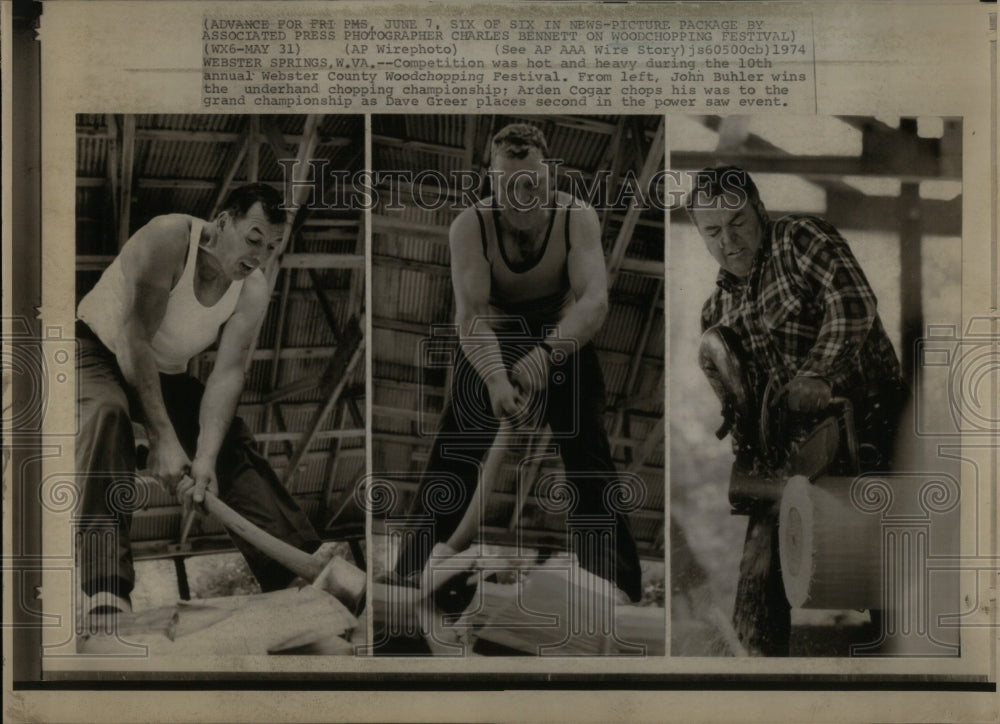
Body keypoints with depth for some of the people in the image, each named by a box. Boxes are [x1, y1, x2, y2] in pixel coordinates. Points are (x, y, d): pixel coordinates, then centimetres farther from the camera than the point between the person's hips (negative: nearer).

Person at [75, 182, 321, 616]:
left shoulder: (253, 292, -12)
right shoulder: (168, 239, -30)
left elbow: (228, 372, -18)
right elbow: (135, 340, -33)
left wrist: (206, 457, -32)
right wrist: (163, 439, -36)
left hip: (166, 374, 6)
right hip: (99, 349, -6)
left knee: (234, 444, -8)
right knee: (106, 413, -36)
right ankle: (107, 593, -46)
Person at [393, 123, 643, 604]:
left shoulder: (578, 219, -25)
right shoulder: (470, 226, -25)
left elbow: (595, 299, -37)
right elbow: (470, 313, -34)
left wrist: (547, 353, -56)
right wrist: (495, 378, -53)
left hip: (564, 339, 0)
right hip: (489, 344, 0)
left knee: (589, 458, -5)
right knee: (452, 454, -5)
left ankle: (621, 595, 5)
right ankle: (410, 576, 9)